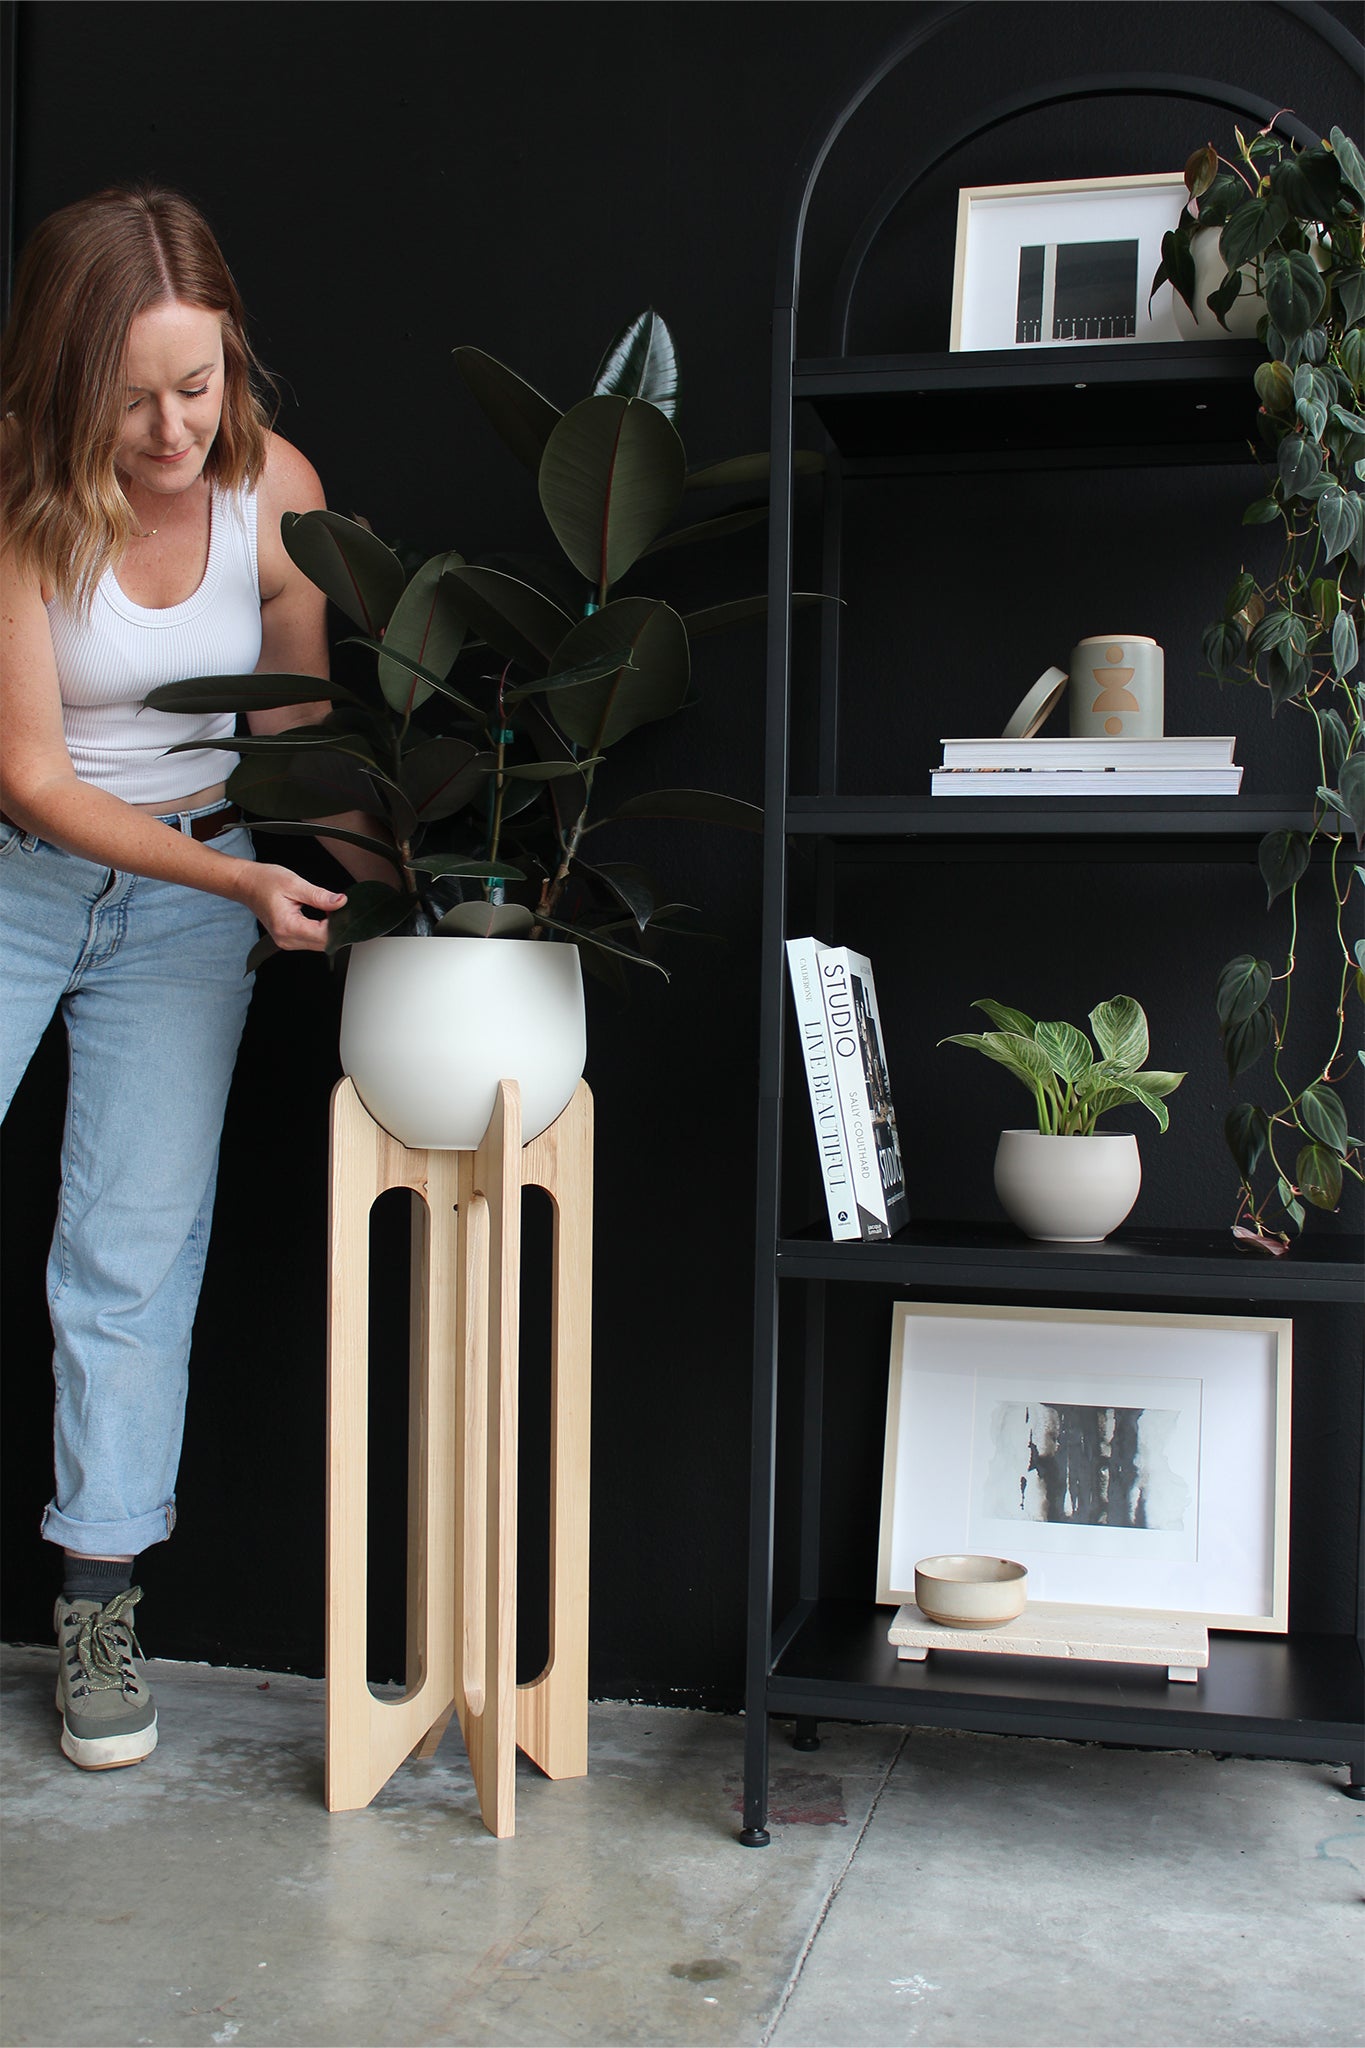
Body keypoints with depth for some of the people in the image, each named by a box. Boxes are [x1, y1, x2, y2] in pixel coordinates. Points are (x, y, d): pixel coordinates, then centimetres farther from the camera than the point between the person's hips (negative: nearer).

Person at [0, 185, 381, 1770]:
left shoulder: (277, 490, -10)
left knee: (133, 1251, 0)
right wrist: (241, 880, -22)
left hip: (190, 900, 2)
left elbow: (294, 718, 3)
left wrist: (330, 869, -10)